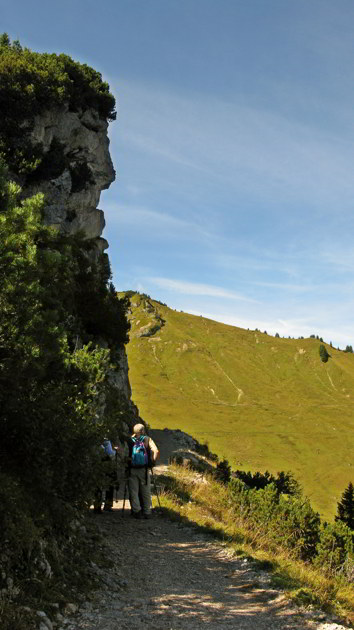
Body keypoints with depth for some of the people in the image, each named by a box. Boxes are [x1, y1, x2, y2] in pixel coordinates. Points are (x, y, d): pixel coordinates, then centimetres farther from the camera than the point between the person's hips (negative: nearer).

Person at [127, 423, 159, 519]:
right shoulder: (147, 439, 1)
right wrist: (153, 462, 0)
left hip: (132, 470, 0)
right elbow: (156, 451, -12)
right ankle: (147, 512, 13)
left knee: (133, 492, 7)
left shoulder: (130, 440, 4)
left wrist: (126, 460, 0)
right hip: (144, 469, 0)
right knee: (146, 492, 11)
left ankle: (136, 511, -3)